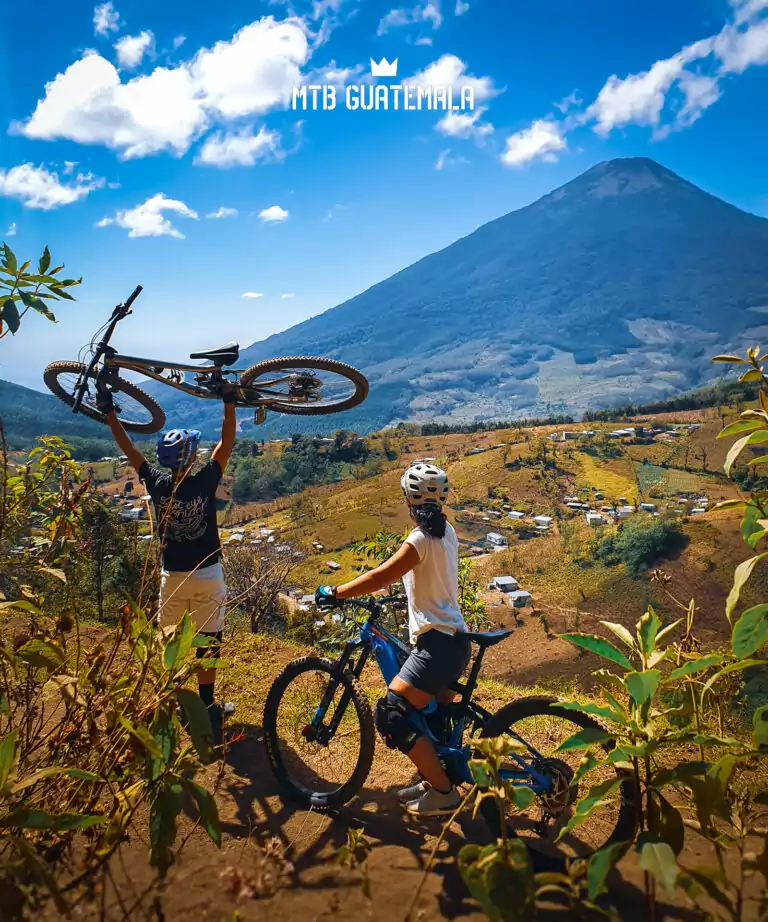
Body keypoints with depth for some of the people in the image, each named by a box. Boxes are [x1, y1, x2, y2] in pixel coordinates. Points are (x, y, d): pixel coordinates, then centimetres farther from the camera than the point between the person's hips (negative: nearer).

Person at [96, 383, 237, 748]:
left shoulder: (156, 483, -9)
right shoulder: (205, 482, -16)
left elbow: (128, 448, 1)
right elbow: (227, 442, -11)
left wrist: (109, 411, 8)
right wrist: (228, 402, -10)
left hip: (172, 578, 3)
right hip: (207, 577, -2)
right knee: (206, 646, 6)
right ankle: (206, 707, 11)